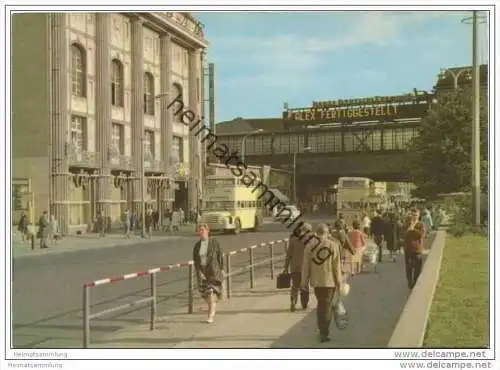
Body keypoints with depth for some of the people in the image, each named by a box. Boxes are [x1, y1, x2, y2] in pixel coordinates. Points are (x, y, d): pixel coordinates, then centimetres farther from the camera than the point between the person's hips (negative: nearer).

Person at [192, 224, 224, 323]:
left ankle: (211, 316, -5)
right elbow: (195, 260, 2)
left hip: (213, 271, -4)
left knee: (212, 292, -9)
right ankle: (211, 310, 36)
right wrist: (199, 272, -8)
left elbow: (220, 256, 0)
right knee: (204, 293, 7)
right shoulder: (197, 245, 3)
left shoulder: (214, 242, -5)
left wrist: (222, 269, -1)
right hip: (202, 271, 4)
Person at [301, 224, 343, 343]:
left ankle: (323, 331, 23)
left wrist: (304, 281, 7)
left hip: (316, 280, 3)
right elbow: (336, 265, -8)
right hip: (330, 280, -3)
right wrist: (339, 280, 0)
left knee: (320, 304, 18)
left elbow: (306, 265, 1)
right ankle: (324, 333, 0)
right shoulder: (334, 245, -7)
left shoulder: (309, 246, 0)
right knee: (327, 305, 3)